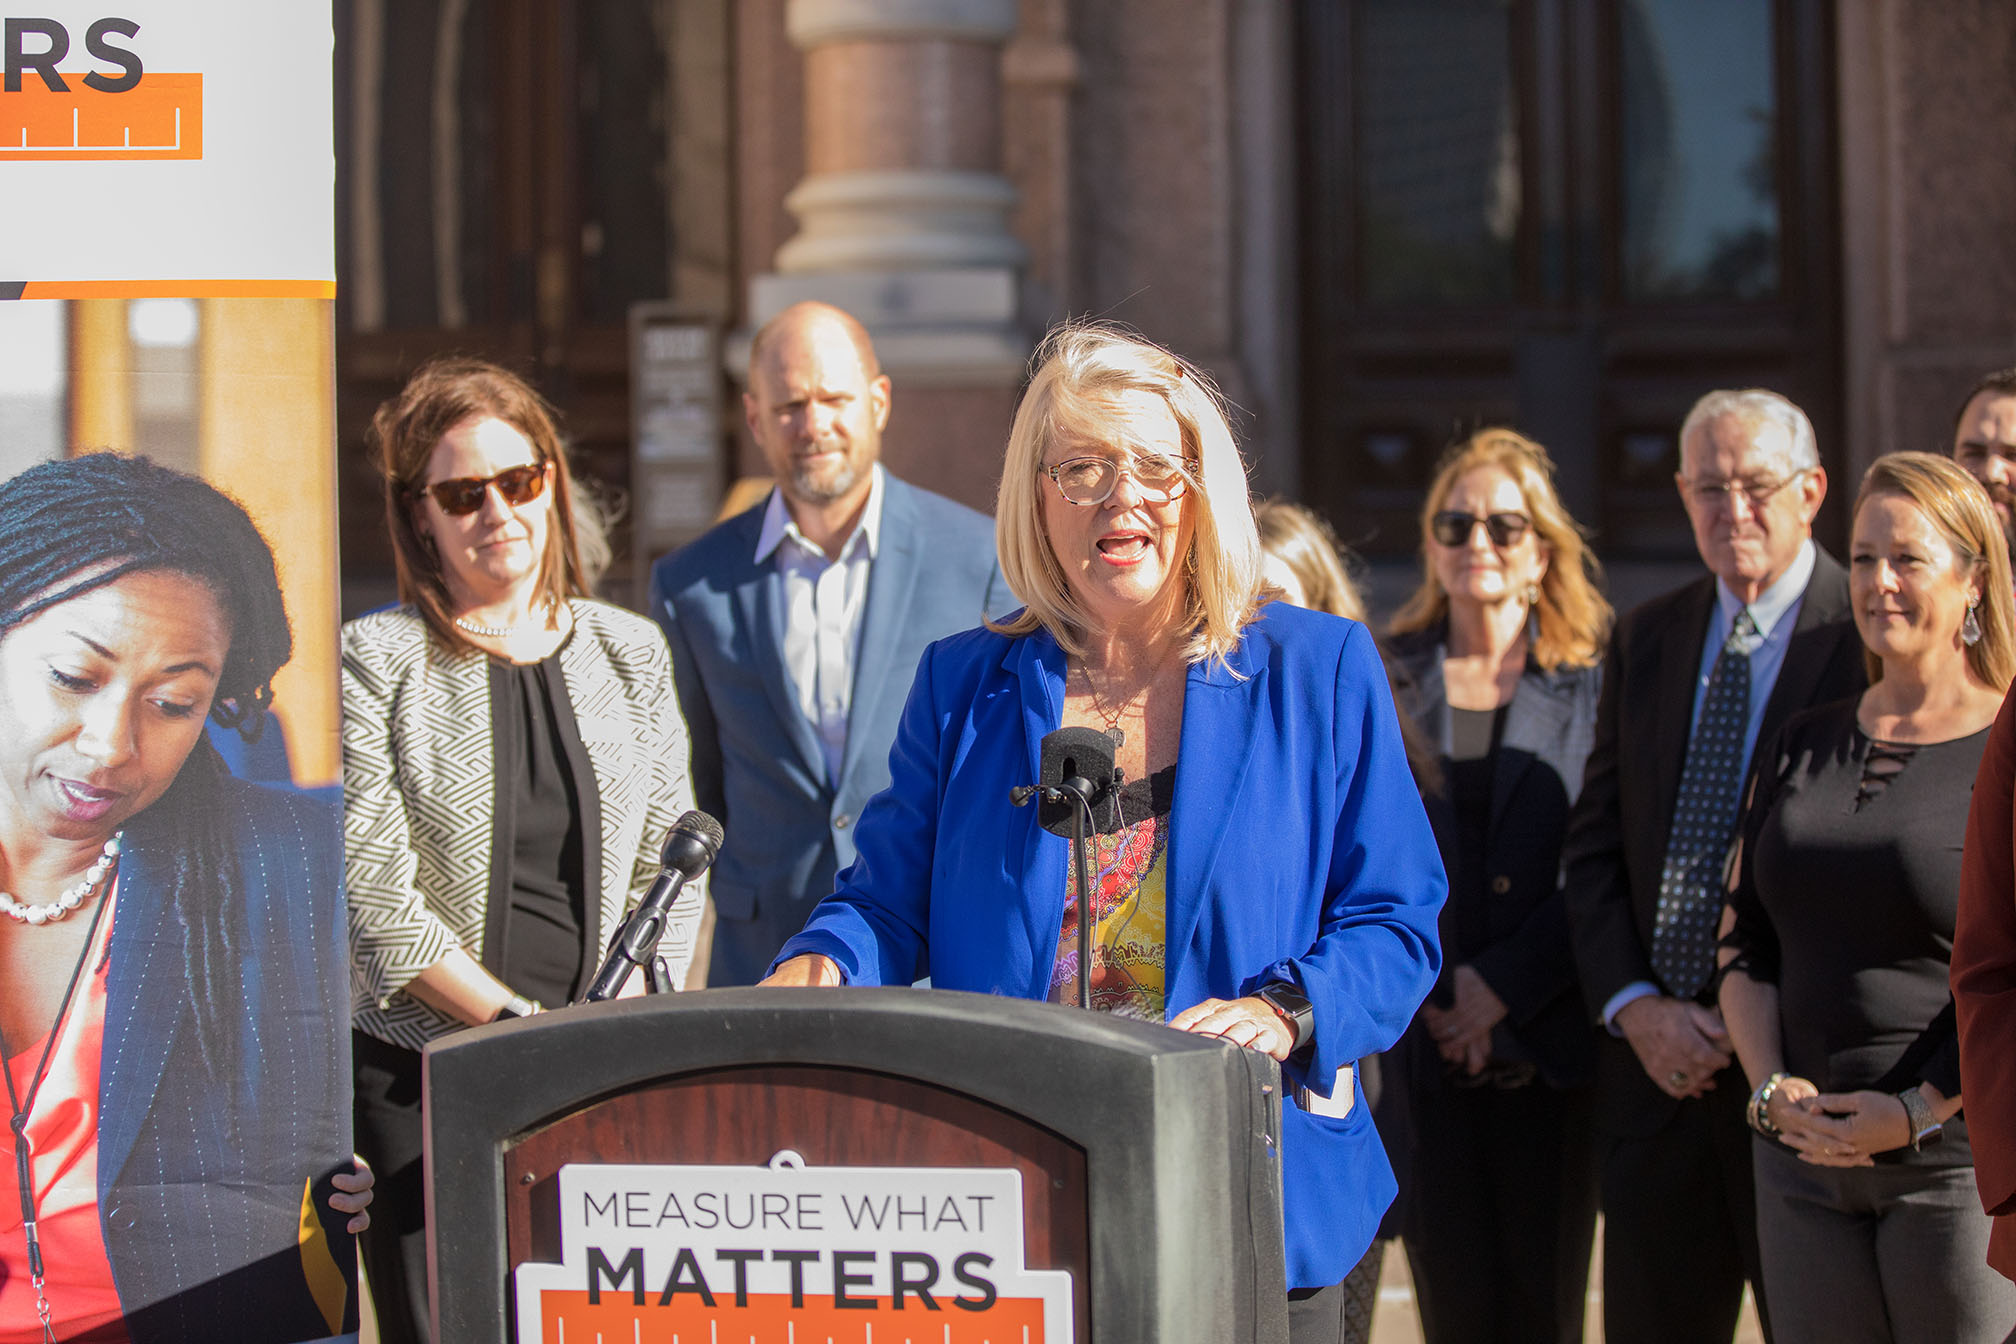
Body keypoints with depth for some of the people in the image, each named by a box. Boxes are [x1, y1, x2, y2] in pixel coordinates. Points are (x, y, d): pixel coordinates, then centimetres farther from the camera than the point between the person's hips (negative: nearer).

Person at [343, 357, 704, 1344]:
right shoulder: (372, 663, -3)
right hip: (418, 1075, -3)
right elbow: (376, 899, -9)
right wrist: (527, 1027, -13)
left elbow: (670, 865, 10)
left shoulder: (629, 654, 9)